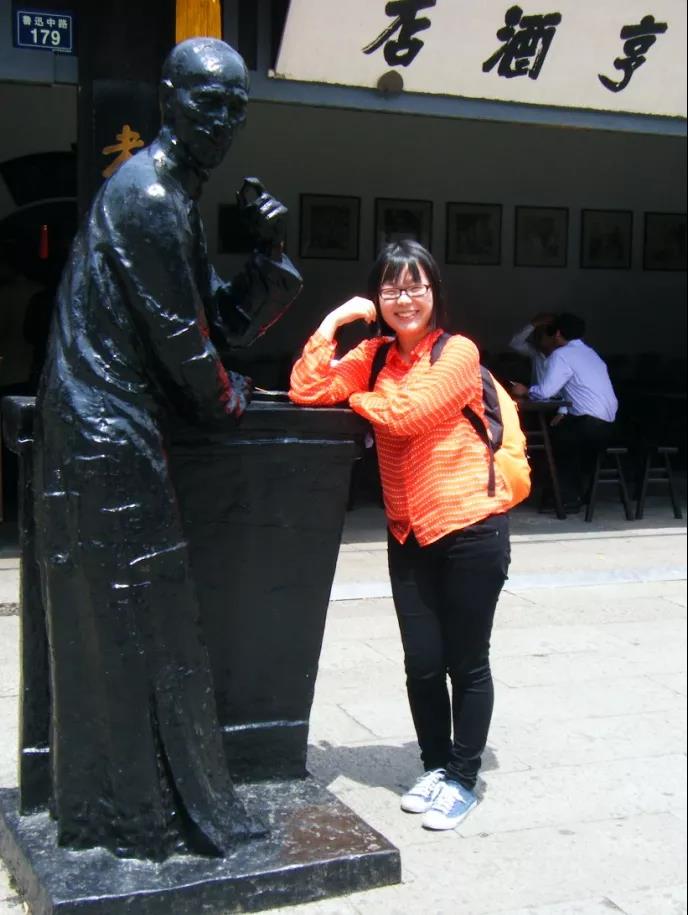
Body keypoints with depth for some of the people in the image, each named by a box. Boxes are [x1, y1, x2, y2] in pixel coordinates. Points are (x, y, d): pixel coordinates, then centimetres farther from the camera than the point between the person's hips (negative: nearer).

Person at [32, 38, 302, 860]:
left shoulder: (174, 196, 18)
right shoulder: (149, 196, -14)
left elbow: (233, 322, 19)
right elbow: (180, 340, -14)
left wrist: (269, 252, 3)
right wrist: (228, 401, 4)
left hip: (104, 435, 10)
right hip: (111, 441, -10)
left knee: (109, 627, 15)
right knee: (142, 626, -1)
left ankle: (107, 806, 29)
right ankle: (156, 815, 14)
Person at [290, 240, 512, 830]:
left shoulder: (458, 352, -9)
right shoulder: (374, 355, 9)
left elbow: (405, 413, -20)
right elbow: (306, 391, -2)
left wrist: (356, 396, -2)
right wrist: (333, 322, -6)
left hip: (471, 528, -5)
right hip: (409, 533, 5)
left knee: (467, 664, 6)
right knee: (422, 664, 10)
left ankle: (462, 779, 21)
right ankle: (436, 767, 30)